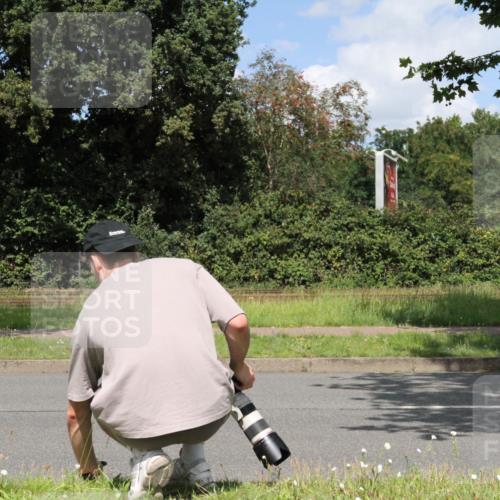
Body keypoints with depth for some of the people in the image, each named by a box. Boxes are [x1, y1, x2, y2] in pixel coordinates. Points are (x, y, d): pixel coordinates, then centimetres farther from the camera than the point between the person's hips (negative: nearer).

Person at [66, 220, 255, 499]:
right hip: (209, 417, 1)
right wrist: (239, 369, 23)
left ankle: (145, 457, 9)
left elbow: (77, 413, 21)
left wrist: (89, 472, 37)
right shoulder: (185, 269, 13)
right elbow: (238, 324, 1)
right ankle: (194, 465, 23)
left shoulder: (90, 310, 15)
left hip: (137, 425, -1)